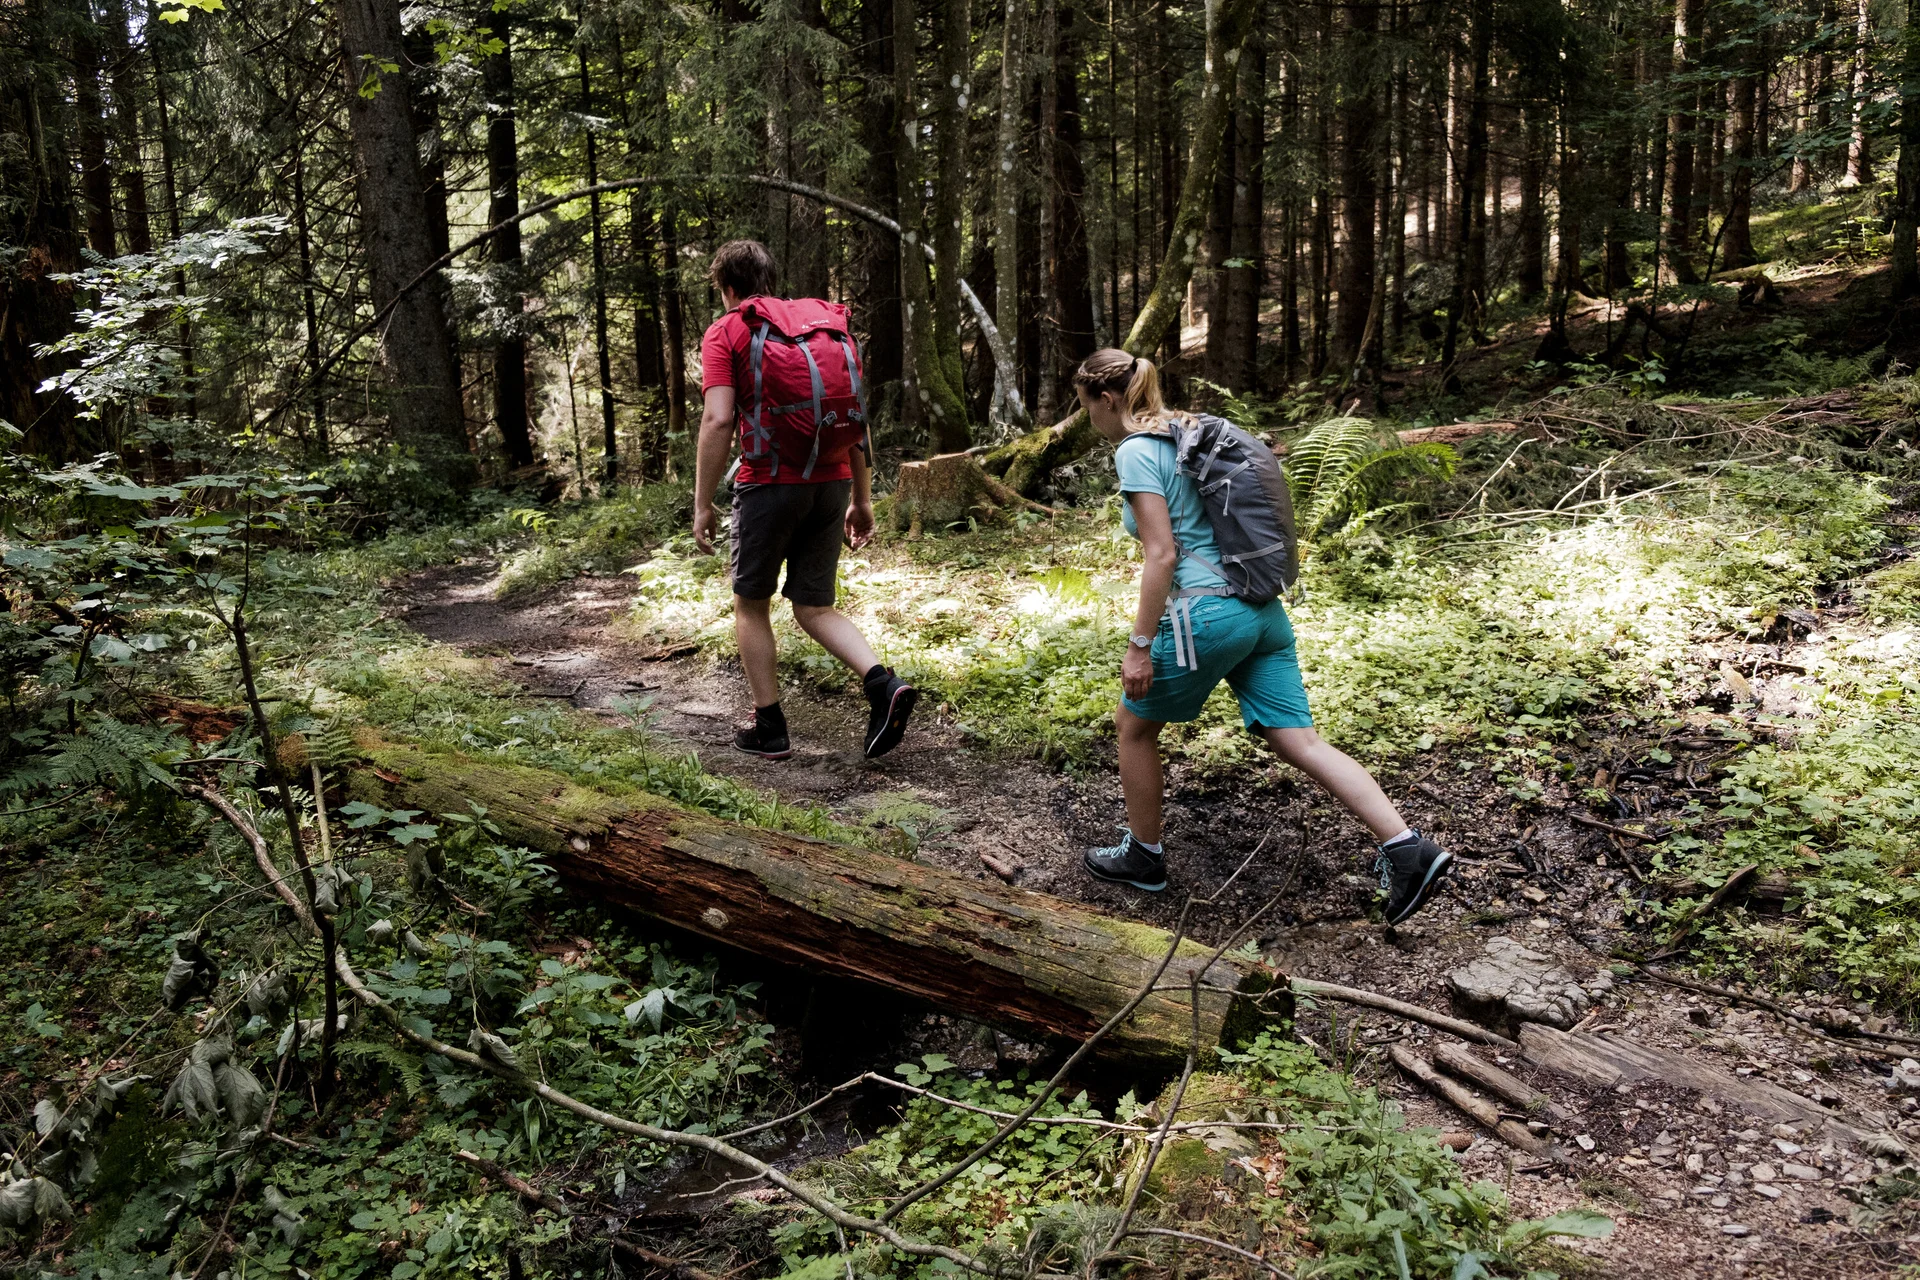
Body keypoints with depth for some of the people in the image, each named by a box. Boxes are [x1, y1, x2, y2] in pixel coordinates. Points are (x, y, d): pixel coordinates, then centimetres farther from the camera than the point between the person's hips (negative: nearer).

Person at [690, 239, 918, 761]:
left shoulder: (726, 333, 0)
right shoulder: (829, 323, 16)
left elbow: (718, 420, -12)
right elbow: (857, 417, 13)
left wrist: (702, 504, -8)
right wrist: (862, 498, 17)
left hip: (770, 484, -4)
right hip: (832, 484, 5)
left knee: (751, 605, 13)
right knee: (815, 608, 12)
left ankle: (769, 728, 16)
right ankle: (883, 684, -11)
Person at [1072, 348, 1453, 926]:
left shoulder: (1134, 451, -9)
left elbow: (1162, 555, -16)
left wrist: (1139, 647, -14)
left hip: (1207, 614, -8)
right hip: (1262, 611, 8)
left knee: (1134, 724, 14)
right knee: (1300, 741, 4)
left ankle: (1143, 855, 27)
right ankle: (1408, 849, -5)